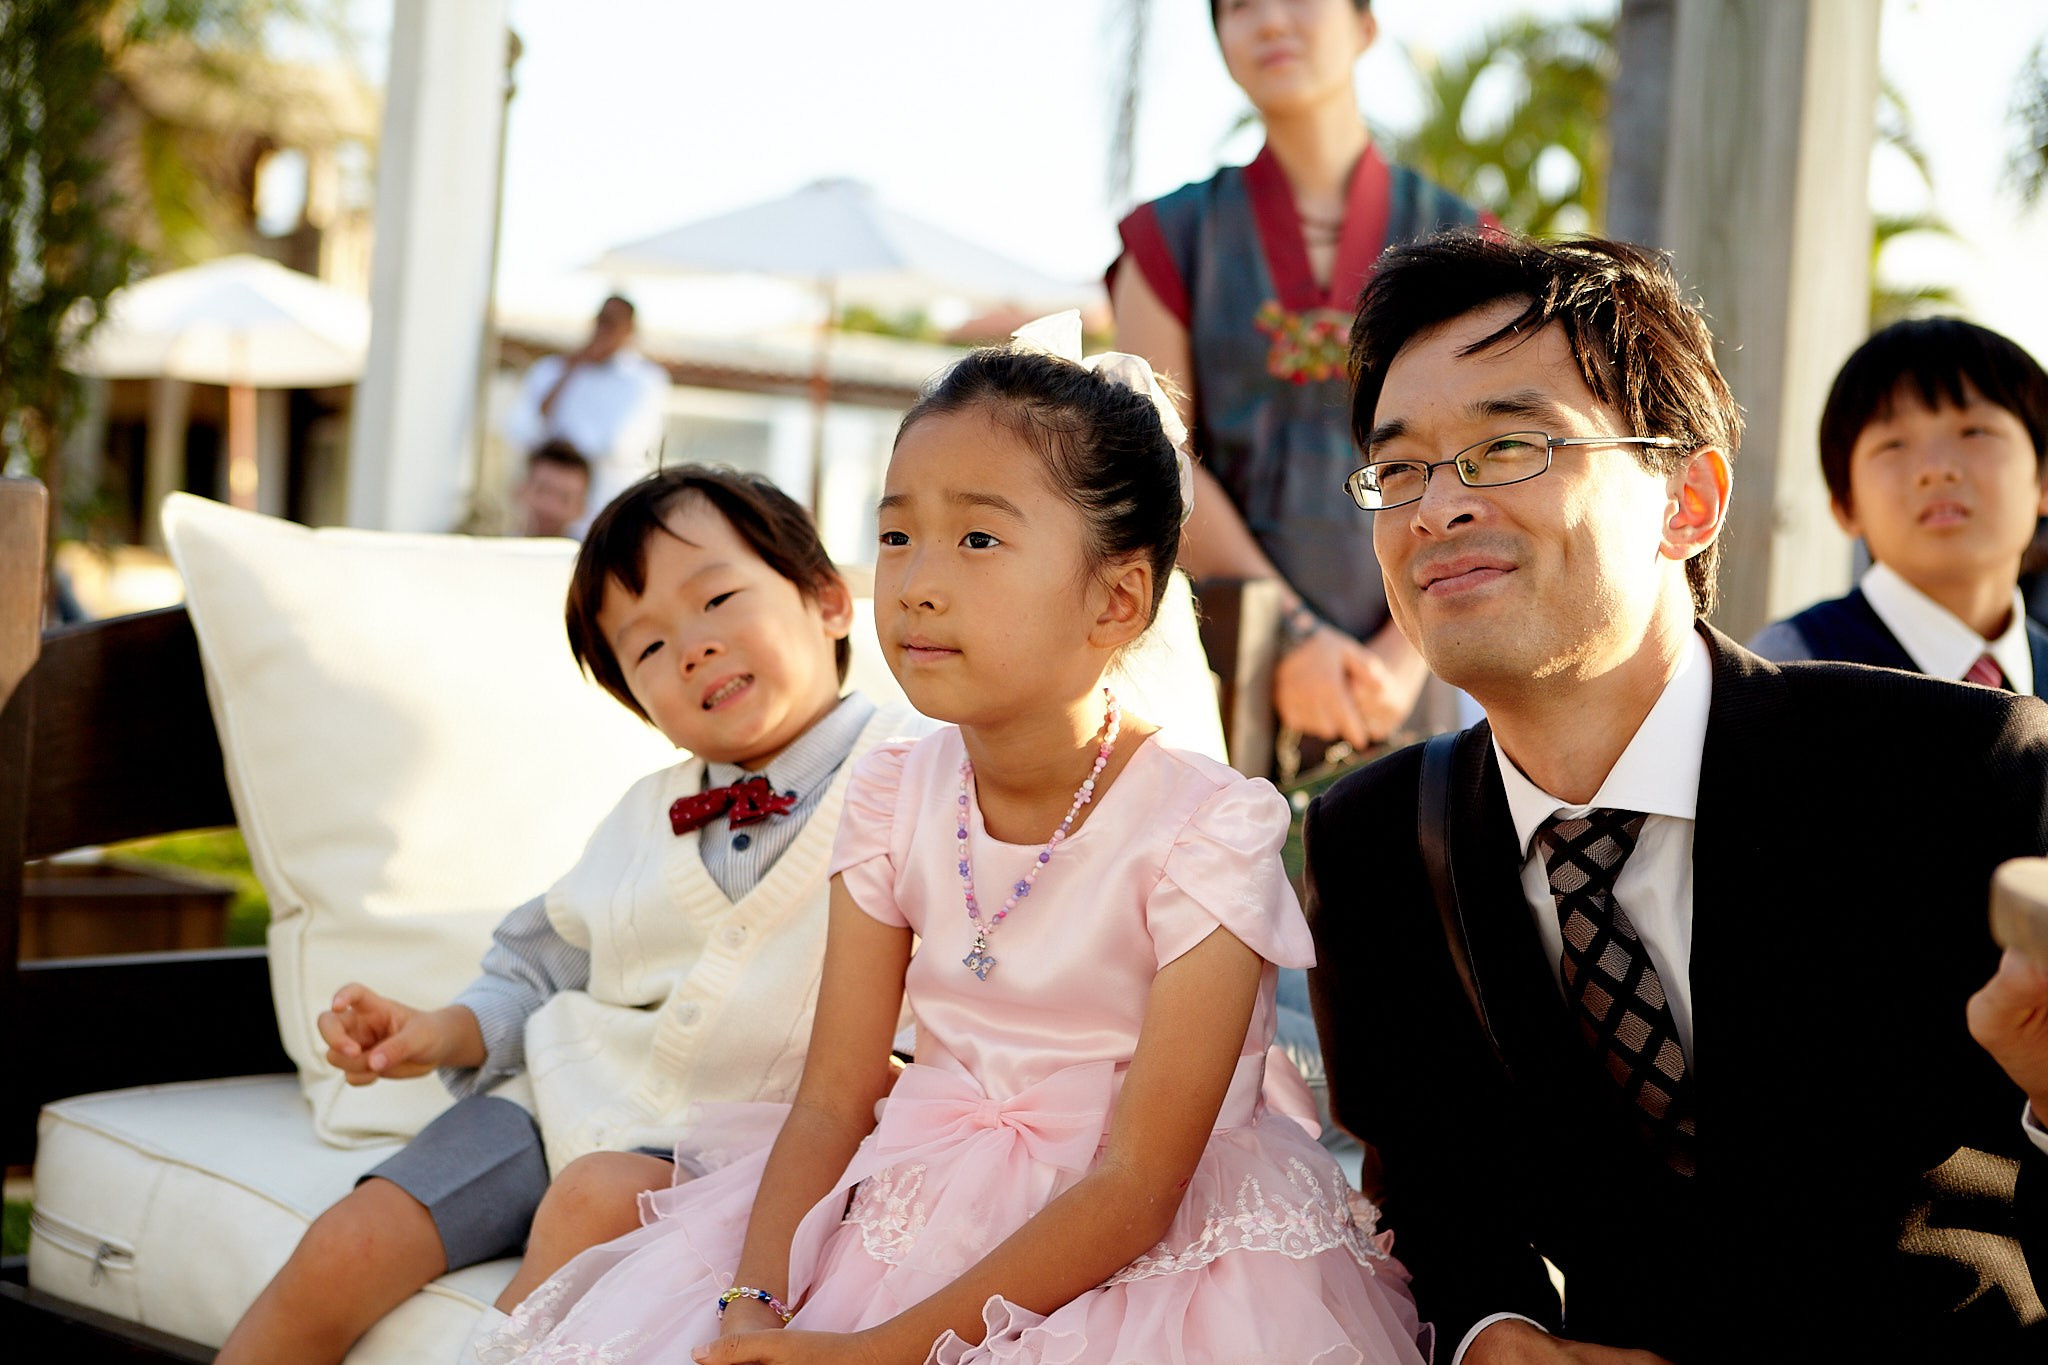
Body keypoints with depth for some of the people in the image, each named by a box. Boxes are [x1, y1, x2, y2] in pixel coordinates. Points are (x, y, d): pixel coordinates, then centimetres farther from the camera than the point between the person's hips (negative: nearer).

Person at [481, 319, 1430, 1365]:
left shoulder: (1203, 829, -16)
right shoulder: (898, 799, -1)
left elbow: (1136, 1188, -18)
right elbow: (831, 1101, 0)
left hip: (1133, 1257, -3)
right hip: (919, 1215, 3)